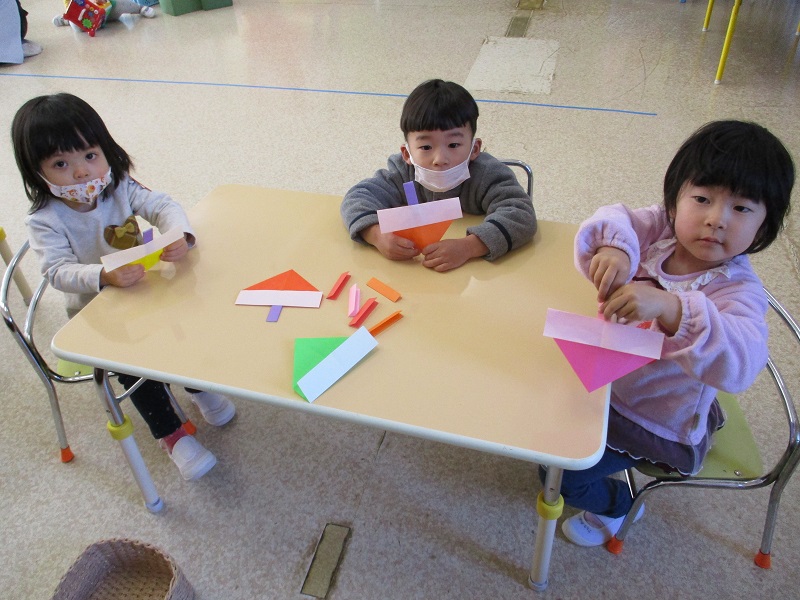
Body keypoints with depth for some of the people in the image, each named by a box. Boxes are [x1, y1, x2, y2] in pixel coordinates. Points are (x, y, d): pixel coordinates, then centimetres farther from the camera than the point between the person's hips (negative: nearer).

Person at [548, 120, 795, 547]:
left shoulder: (739, 290, -30)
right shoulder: (663, 227, -14)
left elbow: (741, 362, -45)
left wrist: (670, 309, -61)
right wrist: (614, 246, -45)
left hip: (658, 422, -6)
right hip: (610, 375, 6)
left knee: (560, 471, -7)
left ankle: (617, 505, 25)